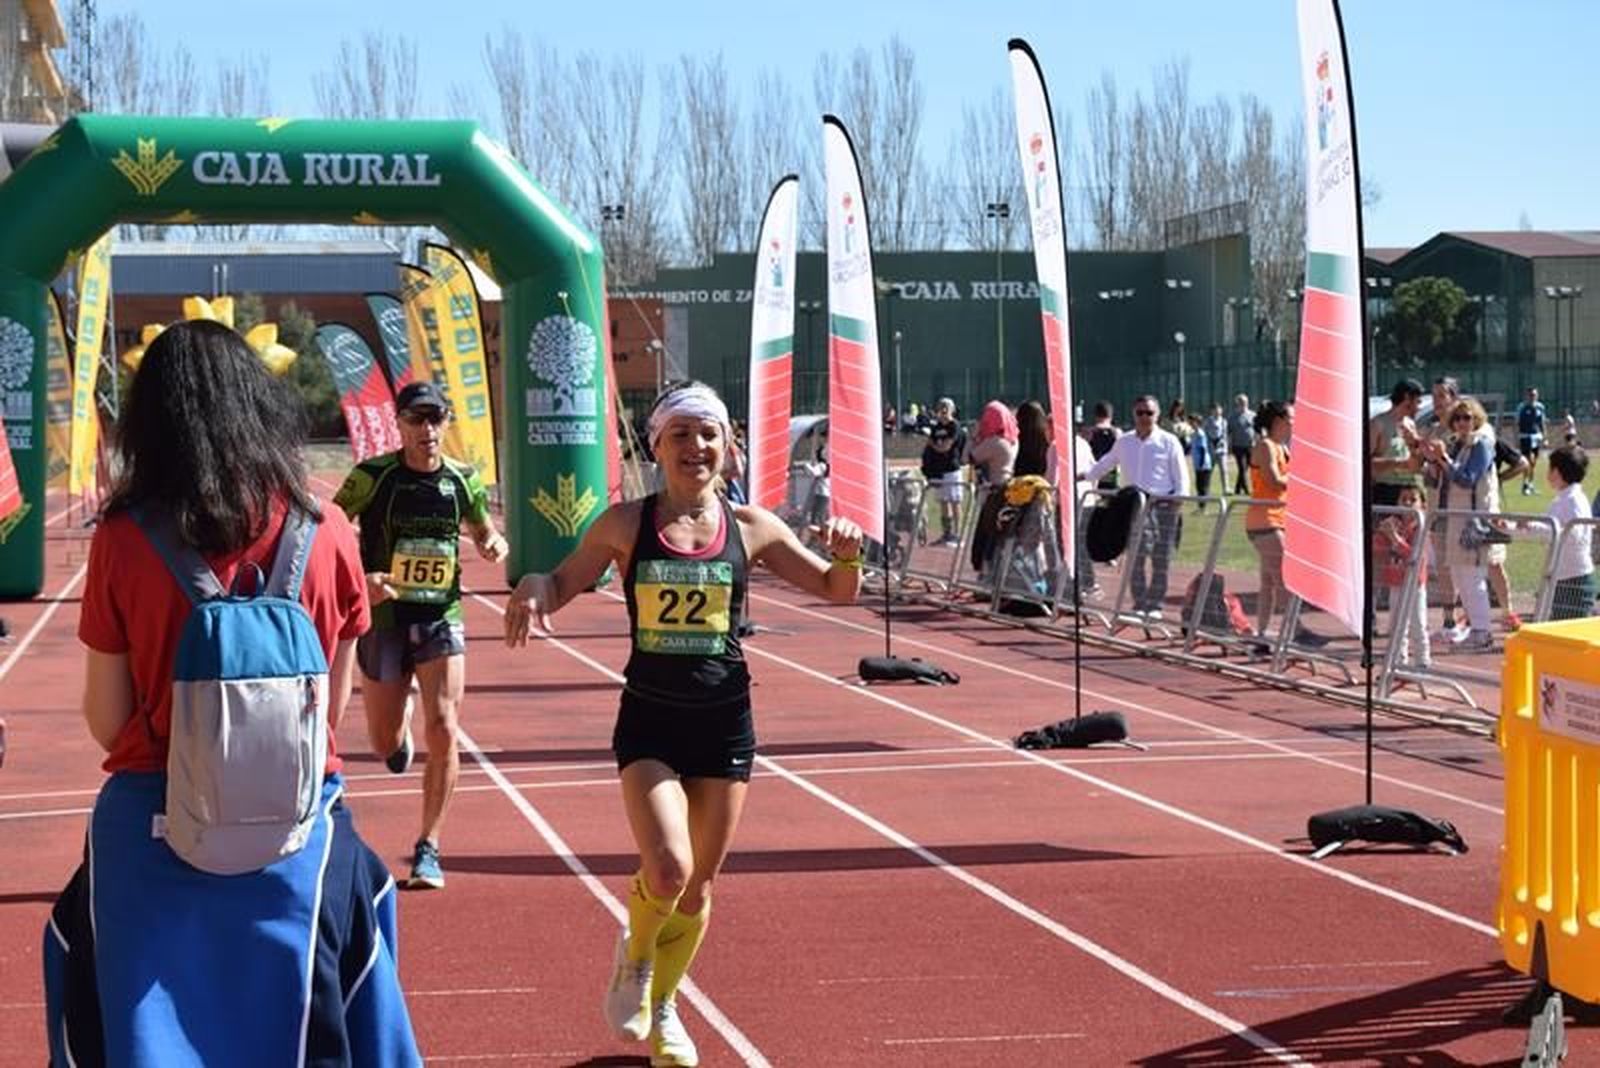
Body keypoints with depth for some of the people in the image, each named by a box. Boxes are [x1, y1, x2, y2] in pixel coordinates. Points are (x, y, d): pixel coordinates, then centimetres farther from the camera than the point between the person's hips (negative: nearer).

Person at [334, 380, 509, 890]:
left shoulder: (461, 479, 1)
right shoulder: (371, 476, -9)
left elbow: (485, 531, 18)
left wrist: (494, 545, -7)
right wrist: (358, 579, -23)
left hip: (441, 618, 1)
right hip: (384, 617, -1)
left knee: (443, 729, -12)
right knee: (385, 744, 7)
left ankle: (428, 847, 1)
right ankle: (400, 716, 47)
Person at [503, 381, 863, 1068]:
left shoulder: (751, 528, 2)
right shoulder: (626, 524, -2)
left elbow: (836, 591, 9)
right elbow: (563, 583, 7)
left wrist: (848, 554, -13)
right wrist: (531, 589, -16)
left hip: (725, 721, 2)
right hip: (650, 720, -2)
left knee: (698, 884, 10)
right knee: (667, 871, -18)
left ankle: (662, 1008, 33)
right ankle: (634, 959, 16)